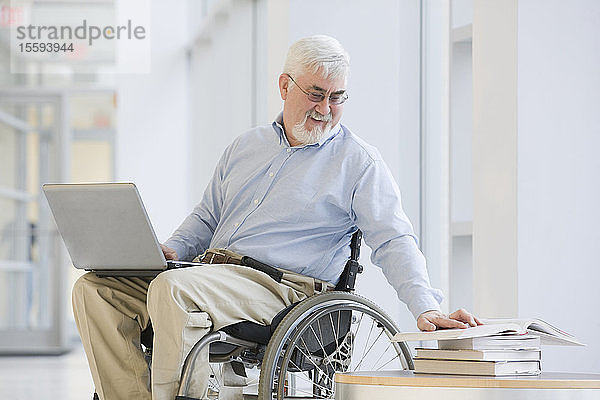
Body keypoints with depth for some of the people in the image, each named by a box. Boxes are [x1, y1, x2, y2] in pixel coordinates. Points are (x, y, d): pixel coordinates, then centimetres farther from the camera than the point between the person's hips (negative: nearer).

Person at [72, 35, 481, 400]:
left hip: (282, 288, -7)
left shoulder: (359, 162, 3)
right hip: (213, 276, 7)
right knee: (95, 288, -12)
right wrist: (170, 250, 7)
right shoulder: (246, 146, 21)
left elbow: (394, 241, -6)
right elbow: (207, 216, 29)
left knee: (172, 289, -35)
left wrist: (426, 309, -21)